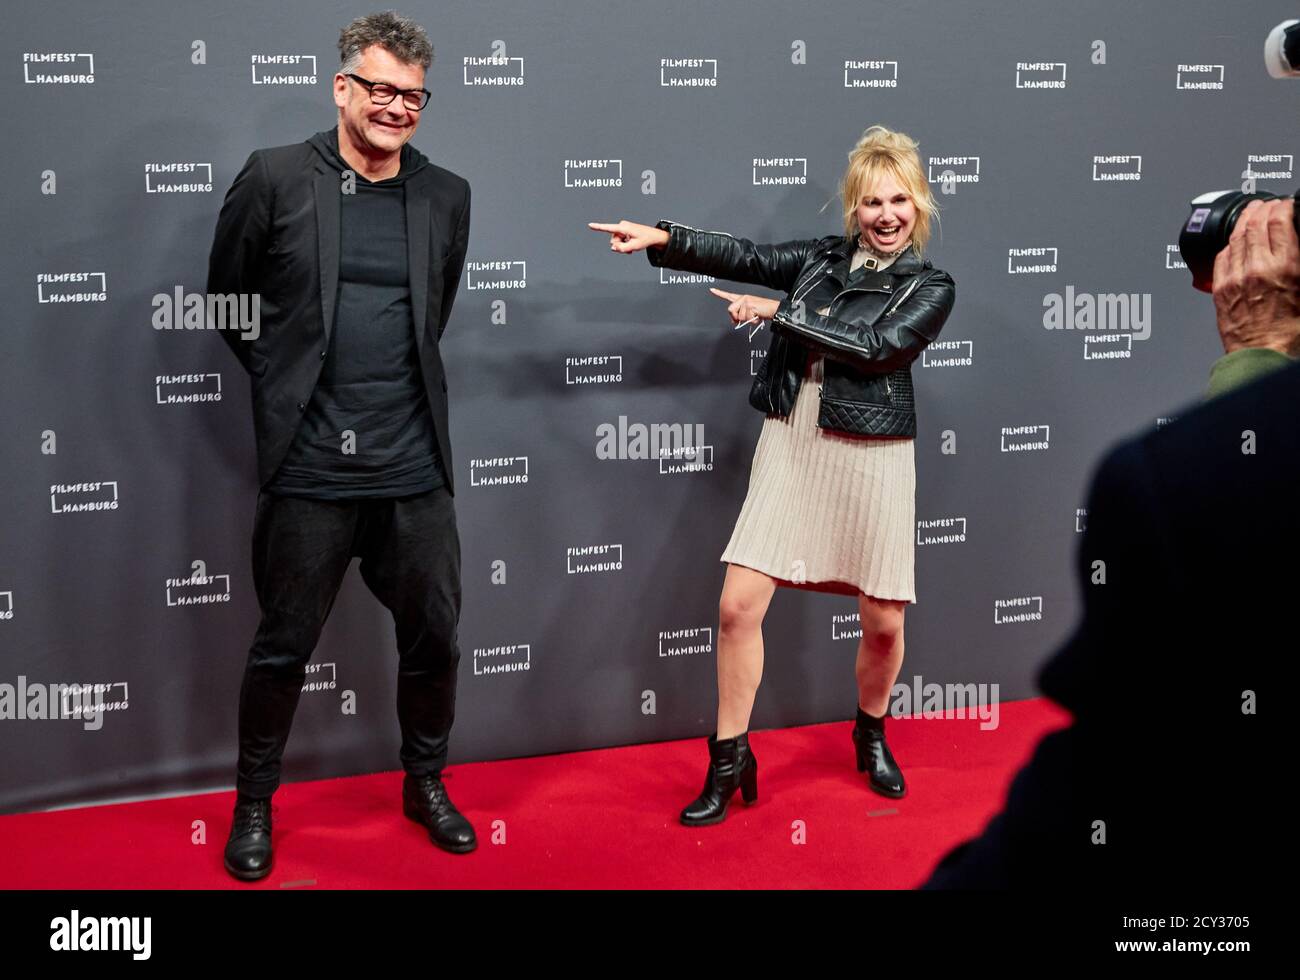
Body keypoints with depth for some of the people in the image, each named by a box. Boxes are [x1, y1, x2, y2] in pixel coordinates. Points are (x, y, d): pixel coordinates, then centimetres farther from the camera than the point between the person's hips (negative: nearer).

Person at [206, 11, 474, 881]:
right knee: (284, 647, 7)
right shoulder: (275, 179, -3)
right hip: (310, 471, -3)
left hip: (415, 469, 3)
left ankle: (427, 784, 33)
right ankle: (255, 803, 27)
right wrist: (284, 381, 8)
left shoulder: (447, 196, 6)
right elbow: (227, 298, 6)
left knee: (434, 638, 11)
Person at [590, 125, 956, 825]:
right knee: (738, 605, -5)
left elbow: (875, 344, -15)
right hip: (790, 446, 2)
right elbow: (744, 257, 0)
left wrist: (779, 312, -15)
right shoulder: (823, 257, 9)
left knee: (883, 622, 5)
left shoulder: (931, 289, -1)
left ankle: (871, 734, 36)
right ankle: (730, 761, 10)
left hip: (870, 457, -2)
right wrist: (660, 238, -13)